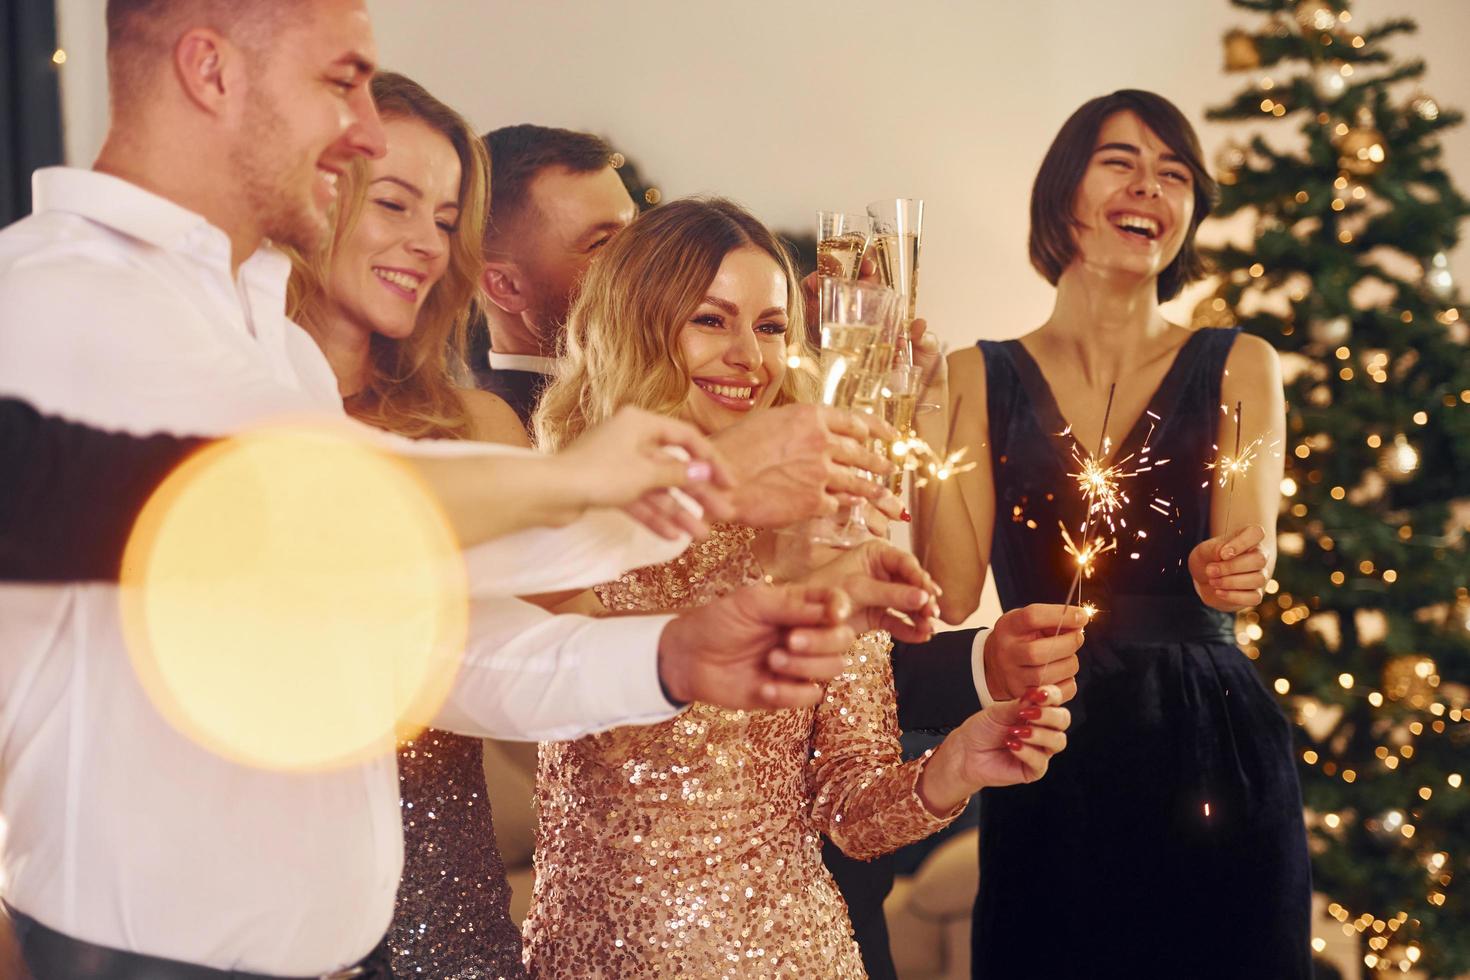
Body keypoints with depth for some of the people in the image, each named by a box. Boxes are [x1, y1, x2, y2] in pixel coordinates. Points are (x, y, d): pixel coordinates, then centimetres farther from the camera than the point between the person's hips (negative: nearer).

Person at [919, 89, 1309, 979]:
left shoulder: (1237, 369, 4)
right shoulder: (980, 377, 3)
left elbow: (1245, 561, -8)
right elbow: (953, 593, -6)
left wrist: (1230, 571, -31)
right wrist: (929, 407, -11)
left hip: (1212, 749, 0)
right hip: (1045, 767, 0)